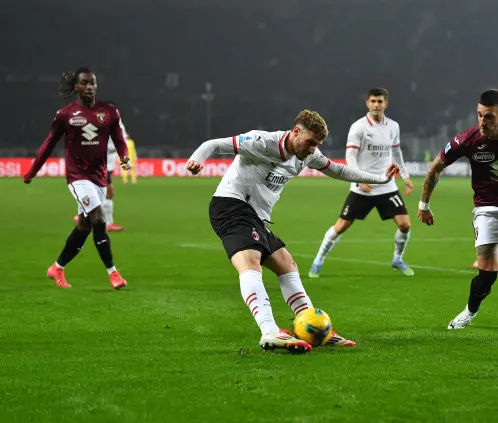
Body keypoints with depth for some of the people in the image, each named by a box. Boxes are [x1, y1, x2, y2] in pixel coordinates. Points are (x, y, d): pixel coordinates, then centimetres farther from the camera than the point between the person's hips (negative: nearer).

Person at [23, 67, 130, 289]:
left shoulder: (109, 112, 2)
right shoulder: (65, 114, -4)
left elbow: (119, 140, 5)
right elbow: (49, 144, 4)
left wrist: (124, 155, -18)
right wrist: (32, 172, 9)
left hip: (99, 175, 4)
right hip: (78, 174, -4)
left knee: (84, 226, 10)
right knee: (98, 220, -17)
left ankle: (57, 268, 27)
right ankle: (112, 272, -11)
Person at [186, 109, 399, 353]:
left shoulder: (306, 156, 11)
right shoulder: (262, 142, -14)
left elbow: (337, 170, 27)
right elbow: (214, 145, -16)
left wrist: (379, 179, 29)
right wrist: (195, 159, -37)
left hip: (257, 218, 10)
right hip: (231, 204, -10)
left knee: (287, 266, 12)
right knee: (250, 264, -29)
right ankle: (270, 333, -48)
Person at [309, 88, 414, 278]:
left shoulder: (393, 127, 6)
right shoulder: (358, 127, -10)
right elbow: (350, 156, -14)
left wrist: (405, 176, 17)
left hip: (387, 187, 4)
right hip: (361, 188, -4)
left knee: (405, 224, -5)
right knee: (341, 225, -2)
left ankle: (397, 260, 20)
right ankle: (318, 262, 13)